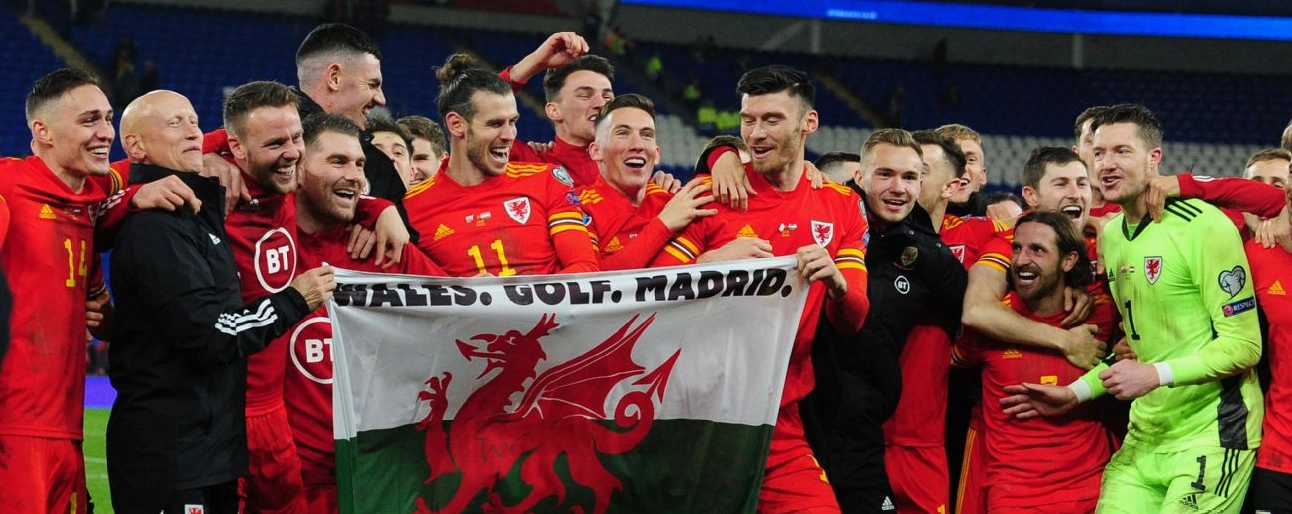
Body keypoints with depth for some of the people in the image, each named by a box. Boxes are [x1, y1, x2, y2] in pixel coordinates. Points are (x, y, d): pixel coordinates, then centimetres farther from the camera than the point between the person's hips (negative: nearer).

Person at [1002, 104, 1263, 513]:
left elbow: (1244, 345, -14)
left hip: (1212, 432, -7)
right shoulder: (1110, 235, 12)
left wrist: (1157, 375, -20)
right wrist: (1075, 394, 11)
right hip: (1145, 434, 7)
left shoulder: (1204, 227, -12)